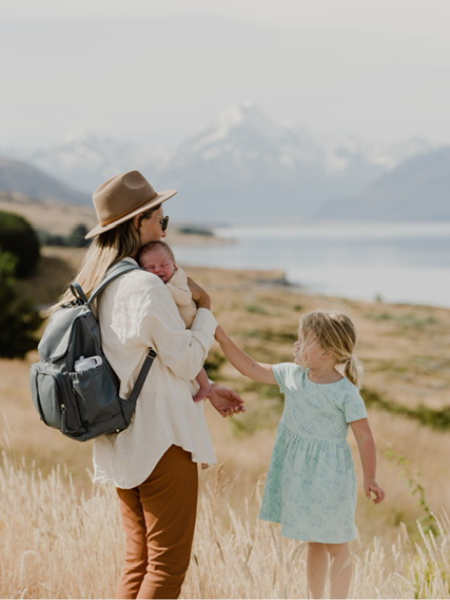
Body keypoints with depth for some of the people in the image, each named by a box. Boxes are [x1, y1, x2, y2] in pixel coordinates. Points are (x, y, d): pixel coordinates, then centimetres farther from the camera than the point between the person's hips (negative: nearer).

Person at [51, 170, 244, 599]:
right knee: (169, 563, -1)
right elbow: (184, 361, -13)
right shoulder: (145, 286, -17)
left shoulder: (95, 286, 11)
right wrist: (204, 310, 2)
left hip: (121, 443, 9)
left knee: (138, 560, 16)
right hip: (162, 439, -9)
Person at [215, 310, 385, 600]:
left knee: (336, 546, 5)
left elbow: (365, 438, -14)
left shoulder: (346, 393, -17)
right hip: (299, 474, 7)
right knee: (314, 542, 18)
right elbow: (252, 368, 8)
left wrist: (370, 479, -21)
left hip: (328, 476, -6)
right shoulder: (292, 375, 1)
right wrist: (222, 337, 2)